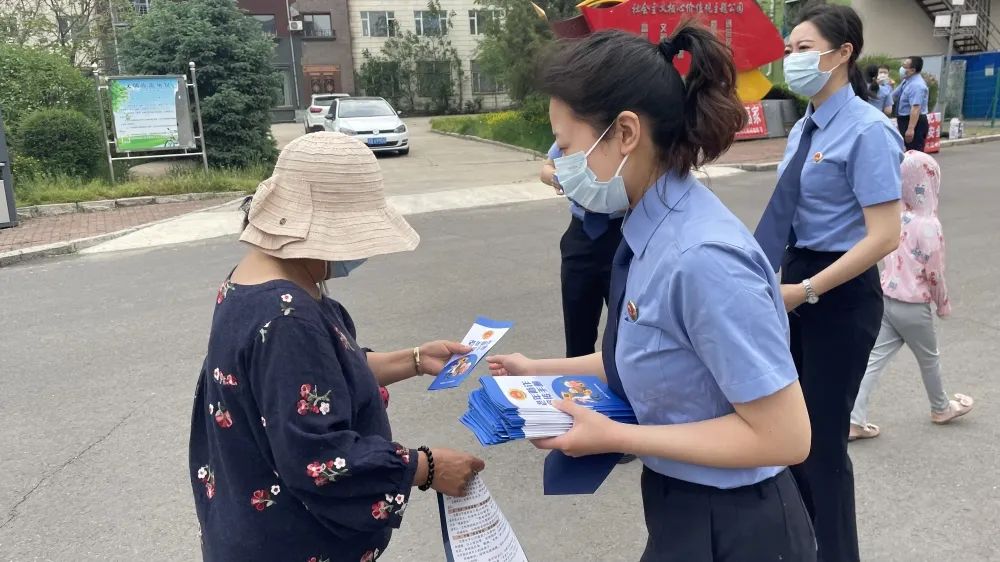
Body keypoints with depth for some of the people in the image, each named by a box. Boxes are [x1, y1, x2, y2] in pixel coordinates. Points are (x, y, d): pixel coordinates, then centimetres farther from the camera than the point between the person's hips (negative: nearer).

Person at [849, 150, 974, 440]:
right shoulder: (929, 225, -20)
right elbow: (934, 274, -13)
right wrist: (943, 304, 2)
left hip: (886, 300, 5)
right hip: (912, 307, -5)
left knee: (874, 359, 6)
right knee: (929, 359, 18)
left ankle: (855, 420, 5)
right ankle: (941, 408, 41)